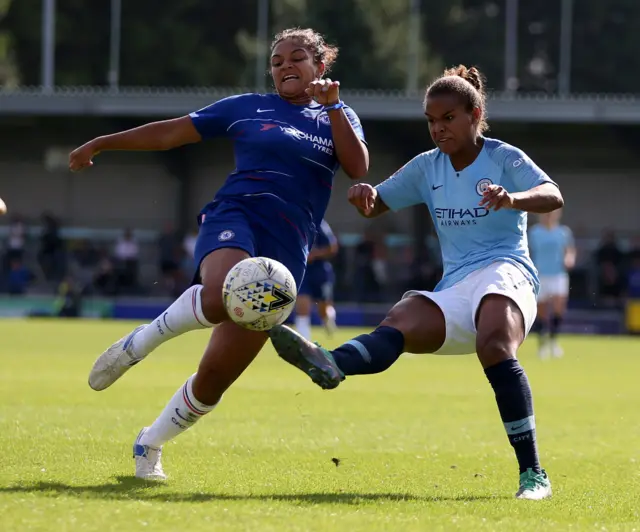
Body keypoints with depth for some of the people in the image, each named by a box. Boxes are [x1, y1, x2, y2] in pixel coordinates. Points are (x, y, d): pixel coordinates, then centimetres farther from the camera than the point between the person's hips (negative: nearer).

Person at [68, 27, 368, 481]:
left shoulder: (338, 118, 18)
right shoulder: (248, 108, 13)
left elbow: (359, 168, 0)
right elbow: (172, 132, 16)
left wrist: (333, 106, -6)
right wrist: (103, 143, 13)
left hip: (286, 252, 2)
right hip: (236, 219, -2)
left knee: (216, 377, -2)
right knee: (222, 296, -41)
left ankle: (150, 444, 23)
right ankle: (137, 344, -16)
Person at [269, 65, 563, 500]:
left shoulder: (505, 158, 2)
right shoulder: (427, 167, 18)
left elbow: (552, 196, -14)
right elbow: (377, 205, 21)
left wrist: (513, 198, -37)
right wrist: (364, 195, -5)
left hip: (505, 273, -5)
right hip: (454, 290, 5)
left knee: (494, 346, -36)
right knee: (400, 323, -27)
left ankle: (533, 474, -34)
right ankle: (331, 365, -60)